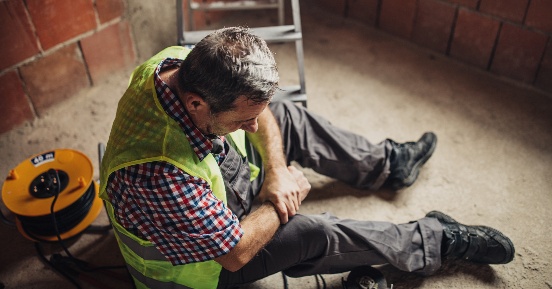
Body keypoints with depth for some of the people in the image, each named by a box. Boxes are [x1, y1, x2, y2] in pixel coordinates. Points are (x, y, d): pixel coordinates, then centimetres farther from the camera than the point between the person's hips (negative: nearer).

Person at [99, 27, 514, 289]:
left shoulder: (180, 62, -24)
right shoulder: (158, 177, -45)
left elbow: (259, 109, -6)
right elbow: (236, 252, -31)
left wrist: (276, 170, -19)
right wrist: (287, 191, -18)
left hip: (220, 176, 7)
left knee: (287, 116, 2)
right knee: (313, 233, -21)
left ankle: (387, 163, 22)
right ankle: (436, 240, 5)